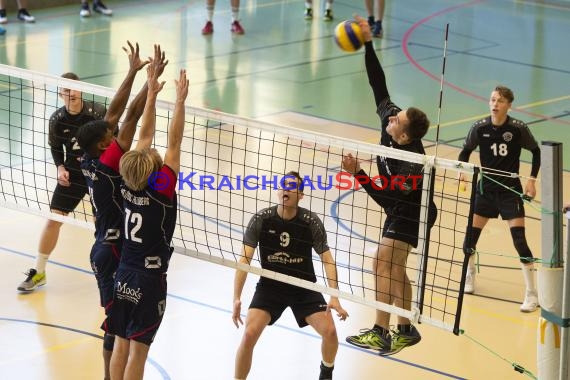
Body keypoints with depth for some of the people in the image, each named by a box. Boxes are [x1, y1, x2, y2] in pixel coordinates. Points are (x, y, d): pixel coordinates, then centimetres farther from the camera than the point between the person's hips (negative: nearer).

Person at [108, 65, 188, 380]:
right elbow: (174, 142, -19)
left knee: (121, 343, 12)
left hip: (124, 275, 6)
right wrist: (180, 100, -18)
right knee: (138, 349, 0)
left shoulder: (128, 186, -5)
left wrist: (152, 93, 7)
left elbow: (145, 136, 3)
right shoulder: (160, 191, -19)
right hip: (149, 280, -6)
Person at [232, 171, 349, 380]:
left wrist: (334, 297, -21)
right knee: (250, 333, -21)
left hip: (304, 287, 1)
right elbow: (245, 259, -14)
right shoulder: (261, 219, -15)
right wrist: (237, 298, -22)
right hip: (270, 285, -1)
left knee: (329, 331, -12)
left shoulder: (311, 222, -14)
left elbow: (327, 260, -10)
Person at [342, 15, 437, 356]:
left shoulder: (411, 163, -34)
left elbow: (386, 198, -33)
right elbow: (379, 84, -10)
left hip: (411, 214, -9)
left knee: (384, 263, -14)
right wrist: (368, 43, -15)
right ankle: (406, 329, 25)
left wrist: (357, 173, -39)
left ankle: (381, 334, -13)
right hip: (402, 210, 9)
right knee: (393, 268, 14)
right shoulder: (390, 118, -15)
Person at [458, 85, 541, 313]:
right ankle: (469, 275, 35)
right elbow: (465, 151, 9)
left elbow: (536, 151, 2)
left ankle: (531, 294, -4)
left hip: (510, 191, -3)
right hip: (486, 189, 3)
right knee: (470, 235, 4)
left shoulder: (518, 129, -13)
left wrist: (532, 179, -5)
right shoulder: (480, 128, -8)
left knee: (519, 240, -12)